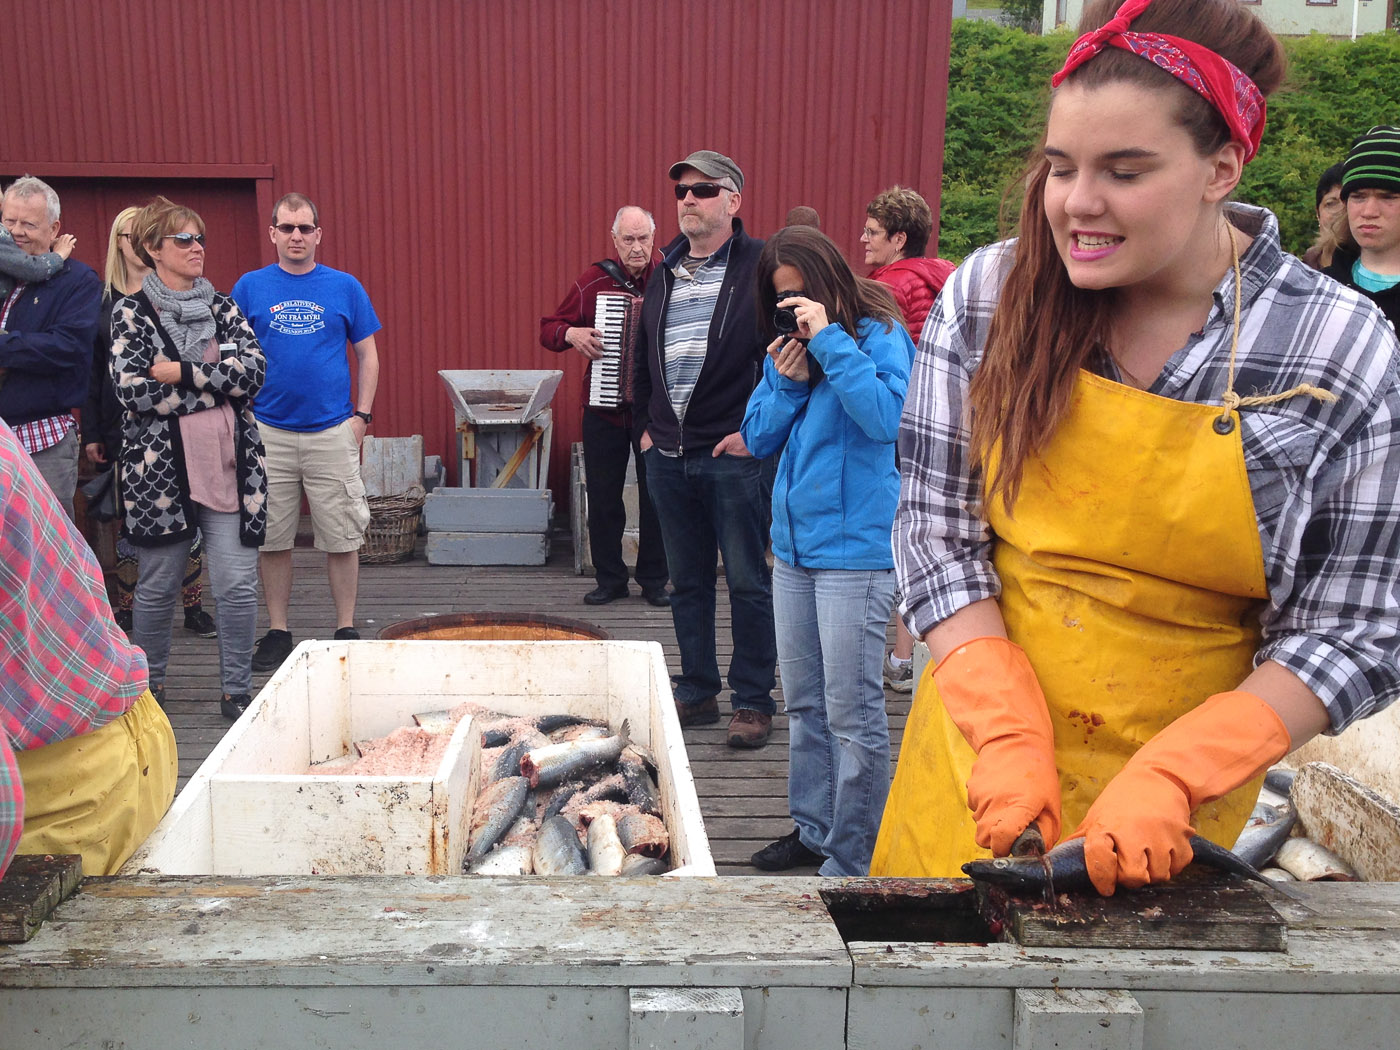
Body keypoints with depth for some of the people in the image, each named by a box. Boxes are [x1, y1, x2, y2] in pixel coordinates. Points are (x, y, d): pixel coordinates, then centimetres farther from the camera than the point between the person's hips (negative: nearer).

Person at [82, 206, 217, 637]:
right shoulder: (104, 298, 9)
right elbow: (93, 367, 9)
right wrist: (91, 431, 4)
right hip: (123, 424, 2)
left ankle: (194, 608, 11)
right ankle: (126, 610, 18)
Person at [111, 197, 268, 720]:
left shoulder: (223, 307, 11)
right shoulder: (130, 312, 2)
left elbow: (254, 372, -4)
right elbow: (134, 391, -11)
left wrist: (181, 373, -12)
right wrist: (216, 382, -8)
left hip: (229, 466, 2)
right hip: (159, 470, -2)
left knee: (239, 587, -2)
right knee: (157, 588, 9)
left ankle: (237, 691, 11)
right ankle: (148, 687, 28)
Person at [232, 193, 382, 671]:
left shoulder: (345, 287, 4)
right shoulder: (250, 287, 5)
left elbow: (367, 354, 8)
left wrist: (363, 415, -1)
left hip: (333, 431, -1)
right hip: (268, 433, 1)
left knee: (341, 538, 2)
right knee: (272, 539, 7)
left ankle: (346, 630, 15)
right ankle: (277, 632, 19)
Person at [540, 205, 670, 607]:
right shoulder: (593, 281, 0)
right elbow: (549, 329, 6)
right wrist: (570, 333, -15)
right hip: (604, 409, 1)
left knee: (656, 495, 7)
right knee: (603, 497, 6)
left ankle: (654, 580, 20)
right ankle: (610, 578, 21)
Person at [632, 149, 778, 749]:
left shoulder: (761, 267, -6)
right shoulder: (664, 274, 15)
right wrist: (644, 425, 15)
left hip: (734, 456, -6)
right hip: (667, 456, 7)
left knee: (748, 583, 3)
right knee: (687, 583, 14)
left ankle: (754, 701, 14)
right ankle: (697, 693, 26)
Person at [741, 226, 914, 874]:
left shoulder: (879, 335, -7)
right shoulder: (787, 347, 12)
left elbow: (887, 416, -24)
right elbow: (757, 439, 11)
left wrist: (829, 338, -20)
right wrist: (787, 382, -6)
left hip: (855, 548, -8)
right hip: (794, 546, 8)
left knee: (852, 714, -2)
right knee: (803, 704, 17)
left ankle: (851, 861, 10)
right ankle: (813, 830, 32)